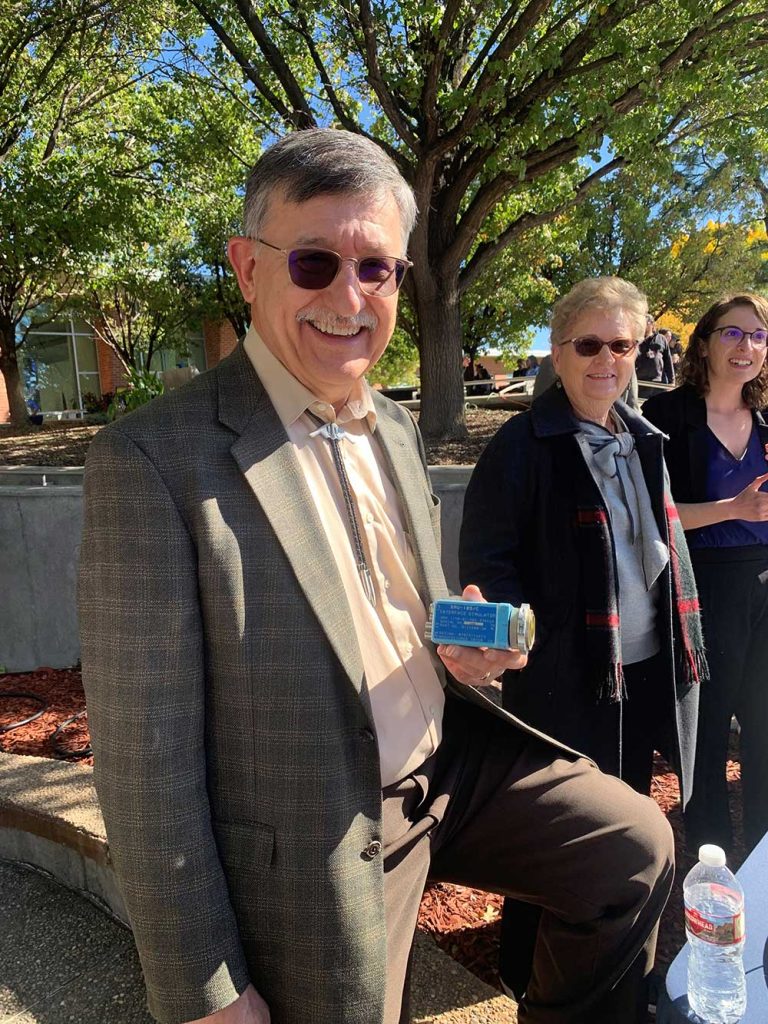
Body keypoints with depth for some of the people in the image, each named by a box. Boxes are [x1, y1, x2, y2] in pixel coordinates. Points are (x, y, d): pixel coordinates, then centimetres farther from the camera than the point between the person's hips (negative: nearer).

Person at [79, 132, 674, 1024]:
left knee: (635, 845, 9)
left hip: (450, 760, 6)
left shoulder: (396, 426, 3)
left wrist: (460, 644, -7)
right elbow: (145, 753, -18)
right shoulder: (154, 457, -21)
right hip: (323, 847, -6)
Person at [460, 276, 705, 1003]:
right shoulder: (522, 445, -12)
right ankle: (529, 972, 37)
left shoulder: (642, 440, 9)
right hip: (563, 679, -7)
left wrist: (687, 643, 13)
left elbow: (665, 546, 16)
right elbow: (485, 558, -13)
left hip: (646, 671, 7)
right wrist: (522, 632, -25)